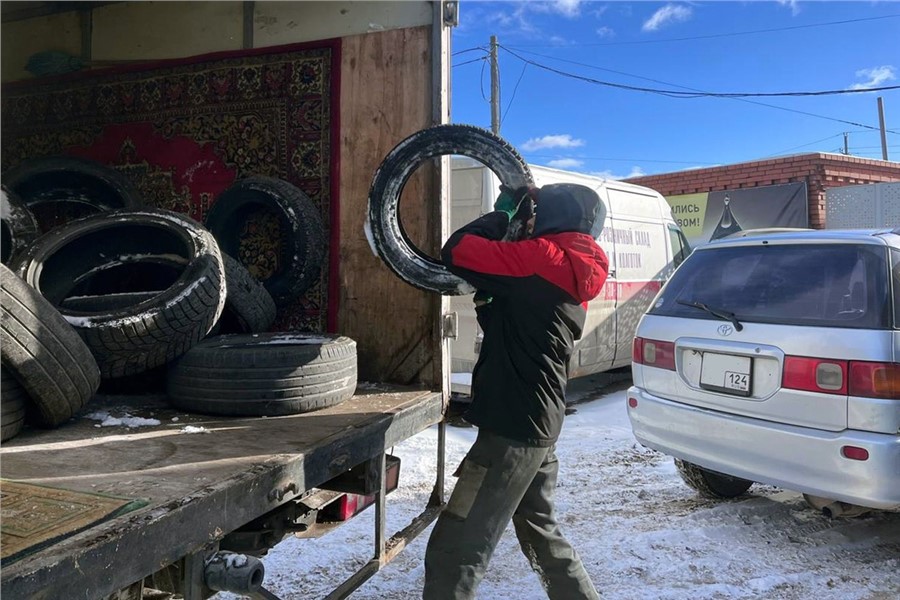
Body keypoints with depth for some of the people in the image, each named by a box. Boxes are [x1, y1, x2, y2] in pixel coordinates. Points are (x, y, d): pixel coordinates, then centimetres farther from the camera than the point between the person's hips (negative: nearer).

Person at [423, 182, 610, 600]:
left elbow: (455, 251, -13)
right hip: (538, 428, 10)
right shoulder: (573, 277, 14)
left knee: (454, 551, -3)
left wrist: (502, 214, 0)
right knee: (541, 534, 26)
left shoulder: (543, 258, -13)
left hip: (512, 431, -10)